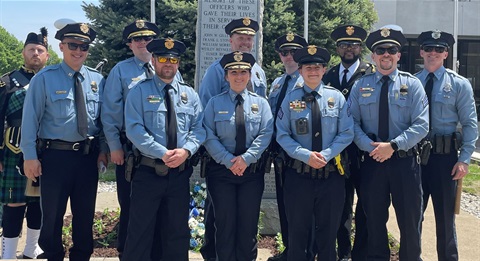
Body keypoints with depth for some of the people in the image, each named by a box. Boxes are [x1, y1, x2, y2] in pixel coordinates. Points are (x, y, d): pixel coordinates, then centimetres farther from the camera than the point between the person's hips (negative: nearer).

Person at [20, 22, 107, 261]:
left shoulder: (97, 80, 6)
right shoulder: (45, 78, -5)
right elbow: (30, 118, -6)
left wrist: (103, 149, 4)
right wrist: (30, 156, -10)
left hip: (89, 156, 4)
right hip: (55, 155, -3)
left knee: (85, 213, 15)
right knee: (52, 214, 9)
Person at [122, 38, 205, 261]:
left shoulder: (189, 94, 10)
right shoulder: (140, 91, -1)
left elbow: (199, 128, 4)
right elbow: (134, 129, -12)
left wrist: (186, 150, -16)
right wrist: (163, 153, -20)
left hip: (180, 173, 4)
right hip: (148, 171, -3)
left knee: (178, 231, 14)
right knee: (140, 231, 4)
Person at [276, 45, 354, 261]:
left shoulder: (336, 97, 2)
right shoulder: (291, 98, -2)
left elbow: (346, 134, -1)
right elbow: (282, 135, -4)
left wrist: (325, 155, -15)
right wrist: (306, 155, -17)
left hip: (331, 173, 1)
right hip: (298, 174, -1)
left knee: (328, 230, 13)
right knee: (297, 230, 10)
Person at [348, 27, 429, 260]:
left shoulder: (412, 84, 1)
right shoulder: (361, 86, 4)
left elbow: (421, 125, -8)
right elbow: (352, 123, -1)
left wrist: (392, 146, -18)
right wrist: (371, 146, -16)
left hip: (405, 160, -1)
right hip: (371, 160, 1)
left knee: (410, 220, 8)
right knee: (374, 219, 13)